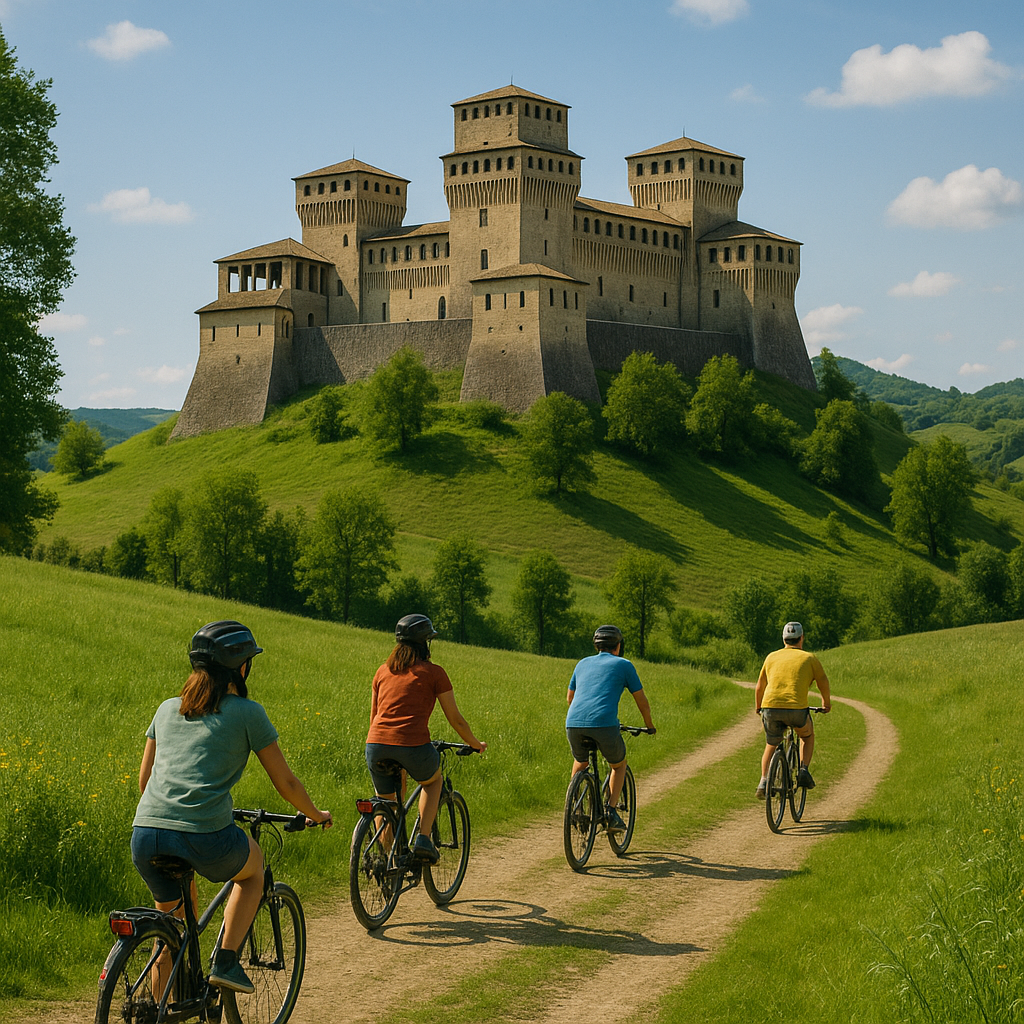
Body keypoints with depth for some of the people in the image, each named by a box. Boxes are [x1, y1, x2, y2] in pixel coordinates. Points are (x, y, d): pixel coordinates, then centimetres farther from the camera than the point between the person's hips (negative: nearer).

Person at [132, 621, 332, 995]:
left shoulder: (168, 709, 20)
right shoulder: (247, 712, 6)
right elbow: (285, 783, 11)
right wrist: (315, 815, 30)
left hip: (145, 836, 4)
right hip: (206, 839, -4)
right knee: (253, 866, 30)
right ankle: (226, 961, 15)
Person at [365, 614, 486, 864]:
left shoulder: (383, 671, 18)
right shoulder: (433, 672, 6)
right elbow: (455, 720, 10)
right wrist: (476, 744, 27)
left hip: (376, 745, 3)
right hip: (413, 746, -3)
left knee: (386, 801, 26)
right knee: (433, 781, 29)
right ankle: (423, 839, 14)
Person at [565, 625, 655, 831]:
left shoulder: (583, 663, 25)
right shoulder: (623, 665, 14)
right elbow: (641, 700, 20)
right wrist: (650, 725, 38)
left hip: (574, 723, 3)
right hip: (604, 724, -3)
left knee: (580, 763, 33)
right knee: (619, 765, 23)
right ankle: (611, 811, 6)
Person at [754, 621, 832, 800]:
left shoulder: (772, 657, 18)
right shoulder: (809, 658, 11)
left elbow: (759, 687, 27)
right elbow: (823, 684, 22)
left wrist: (758, 708, 44)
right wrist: (826, 704, 41)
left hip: (770, 707, 2)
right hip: (797, 709, -2)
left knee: (771, 746, 25)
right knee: (807, 735, 29)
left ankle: (763, 781, 8)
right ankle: (804, 770, 10)